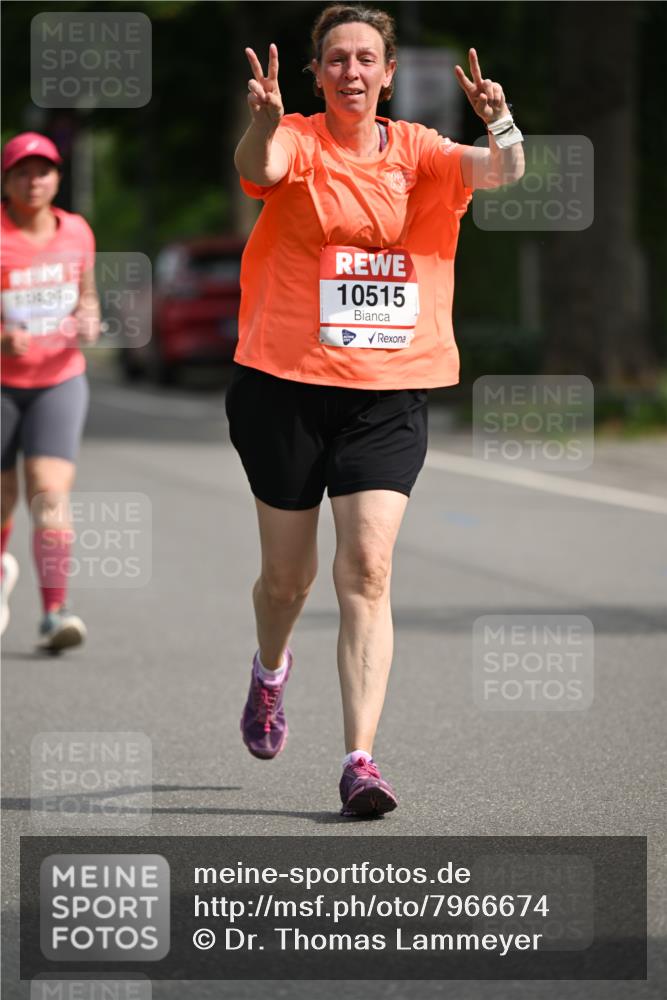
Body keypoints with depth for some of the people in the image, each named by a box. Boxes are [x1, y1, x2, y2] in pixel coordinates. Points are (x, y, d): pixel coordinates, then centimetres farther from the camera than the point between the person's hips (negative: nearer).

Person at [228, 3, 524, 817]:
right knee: (288, 572, 11)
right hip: (287, 383, -1)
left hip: (390, 390, 1)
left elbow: (501, 172, -11)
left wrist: (500, 125, -33)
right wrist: (263, 125, -49)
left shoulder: (417, 152, 4)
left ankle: (360, 758, -13)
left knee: (367, 568, -12)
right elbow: (258, 168, -25)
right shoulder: (296, 143, -3)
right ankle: (270, 670, 45)